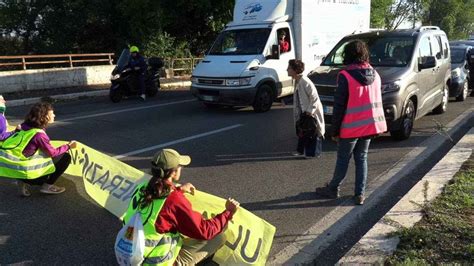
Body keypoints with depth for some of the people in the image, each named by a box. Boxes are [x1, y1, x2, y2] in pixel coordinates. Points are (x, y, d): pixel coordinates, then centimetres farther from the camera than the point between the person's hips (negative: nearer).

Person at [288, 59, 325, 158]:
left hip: (311, 113, -9)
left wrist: (310, 111, -21)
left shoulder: (305, 82, -24)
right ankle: (300, 150, 29)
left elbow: (315, 98, -22)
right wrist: (297, 111, 15)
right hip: (302, 111, 9)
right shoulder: (297, 81, 5)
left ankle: (312, 152, 14)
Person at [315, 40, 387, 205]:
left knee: (343, 159, 9)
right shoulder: (375, 74, 5)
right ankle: (360, 194, 16)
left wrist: (335, 130, -7)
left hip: (351, 127, -5)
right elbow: (377, 100, 12)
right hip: (370, 125, 6)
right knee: (361, 158, 14)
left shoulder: (345, 76, -15)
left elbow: (339, 105, -14)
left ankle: (333, 189, 25)